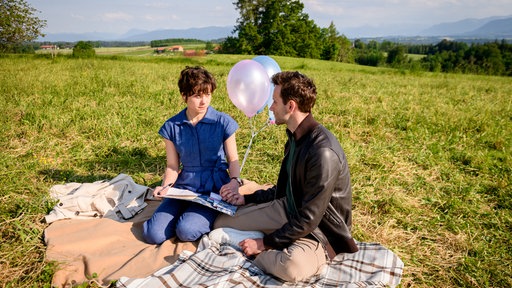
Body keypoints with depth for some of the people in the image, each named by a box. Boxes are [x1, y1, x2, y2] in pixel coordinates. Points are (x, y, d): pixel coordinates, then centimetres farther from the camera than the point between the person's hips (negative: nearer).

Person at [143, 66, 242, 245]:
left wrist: (235, 181, -18)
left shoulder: (223, 122, -4)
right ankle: (187, 214, 13)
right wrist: (165, 186, -12)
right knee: (153, 234, -14)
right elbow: (172, 166, 7)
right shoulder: (171, 127, 2)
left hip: (215, 189, -3)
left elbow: (233, 160, 3)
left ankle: (208, 219, 8)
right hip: (184, 188, 3)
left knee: (186, 231, -25)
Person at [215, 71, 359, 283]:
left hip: (319, 229, -7)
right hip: (290, 211, 8)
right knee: (222, 224, 5)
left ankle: (261, 255, -9)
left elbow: (308, 220, -27)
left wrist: (264, 244, -18)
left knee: (291, 266, -39)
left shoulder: (323, 152, -31)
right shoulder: (295, 136, -1)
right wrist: (246, 199, 9)